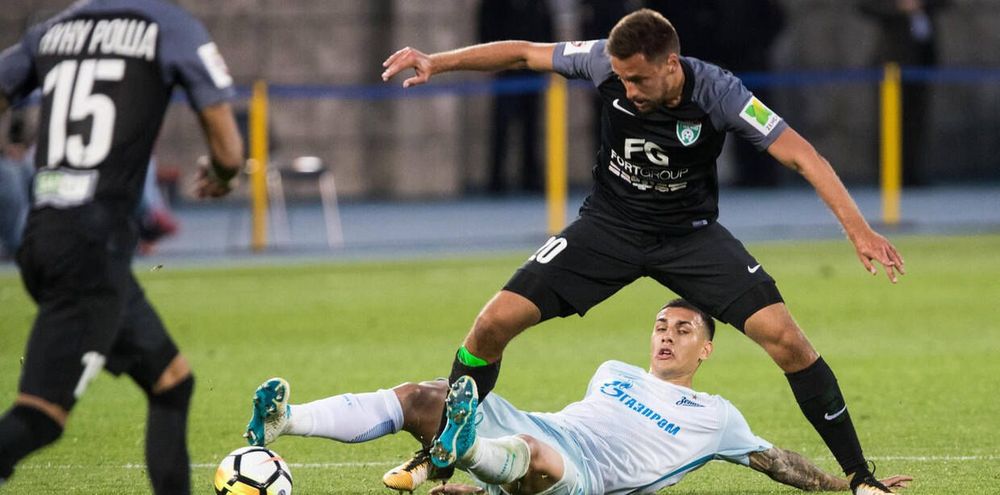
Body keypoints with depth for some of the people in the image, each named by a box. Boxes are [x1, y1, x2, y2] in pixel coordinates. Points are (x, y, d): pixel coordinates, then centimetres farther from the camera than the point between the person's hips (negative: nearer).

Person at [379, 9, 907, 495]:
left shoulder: (716, 92, -25)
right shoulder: (606, 62, -19)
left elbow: (799, 153, -25)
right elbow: (523, 54, -4)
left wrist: (858, 229, -32)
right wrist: (437, 61, -11)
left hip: (690, 232, -2)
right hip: (609, 225, 2)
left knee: (785, 338, -18)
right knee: (494, 322, -13)